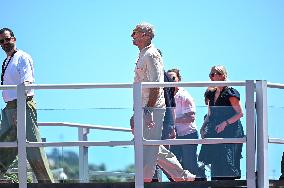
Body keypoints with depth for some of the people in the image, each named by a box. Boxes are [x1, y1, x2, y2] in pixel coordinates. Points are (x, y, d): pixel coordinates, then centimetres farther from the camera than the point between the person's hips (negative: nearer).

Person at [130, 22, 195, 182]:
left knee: (149, 149, -10)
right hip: (145, 109, 10)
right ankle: (183, 176, 16)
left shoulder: (151, 55, -10)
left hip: (153, 109, -10)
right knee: (156, 150, 11)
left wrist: (148, 110, -23)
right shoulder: (143, 56, 20)